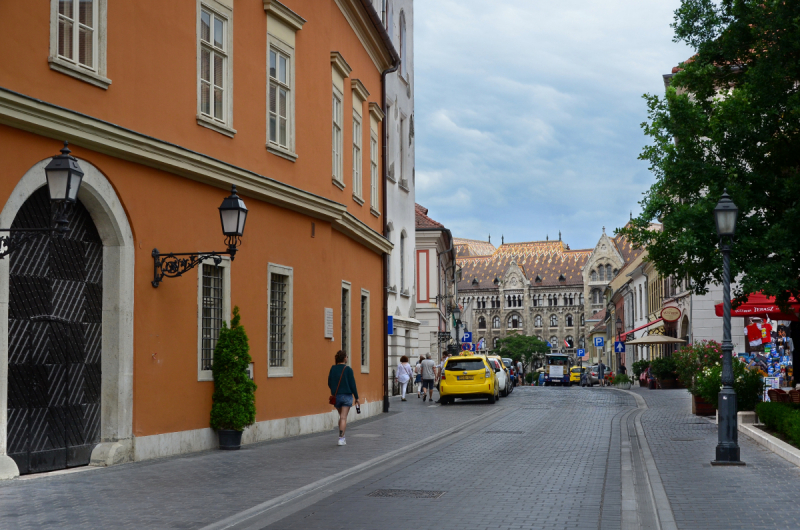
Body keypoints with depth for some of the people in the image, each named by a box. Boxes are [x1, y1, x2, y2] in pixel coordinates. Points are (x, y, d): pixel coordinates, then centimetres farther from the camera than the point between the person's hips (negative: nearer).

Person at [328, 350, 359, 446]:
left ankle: (342, 437, 18)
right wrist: (356, 397, -2)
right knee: (343, 418, -3)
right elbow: (352, 384, -9)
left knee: (341, 417, 18)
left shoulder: (333, 369, 1)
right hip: (346, 395, -4)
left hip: (336, 396, 4)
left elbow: (329, 384, 7)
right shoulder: (348, 369, -10)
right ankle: (341, 438, -10)